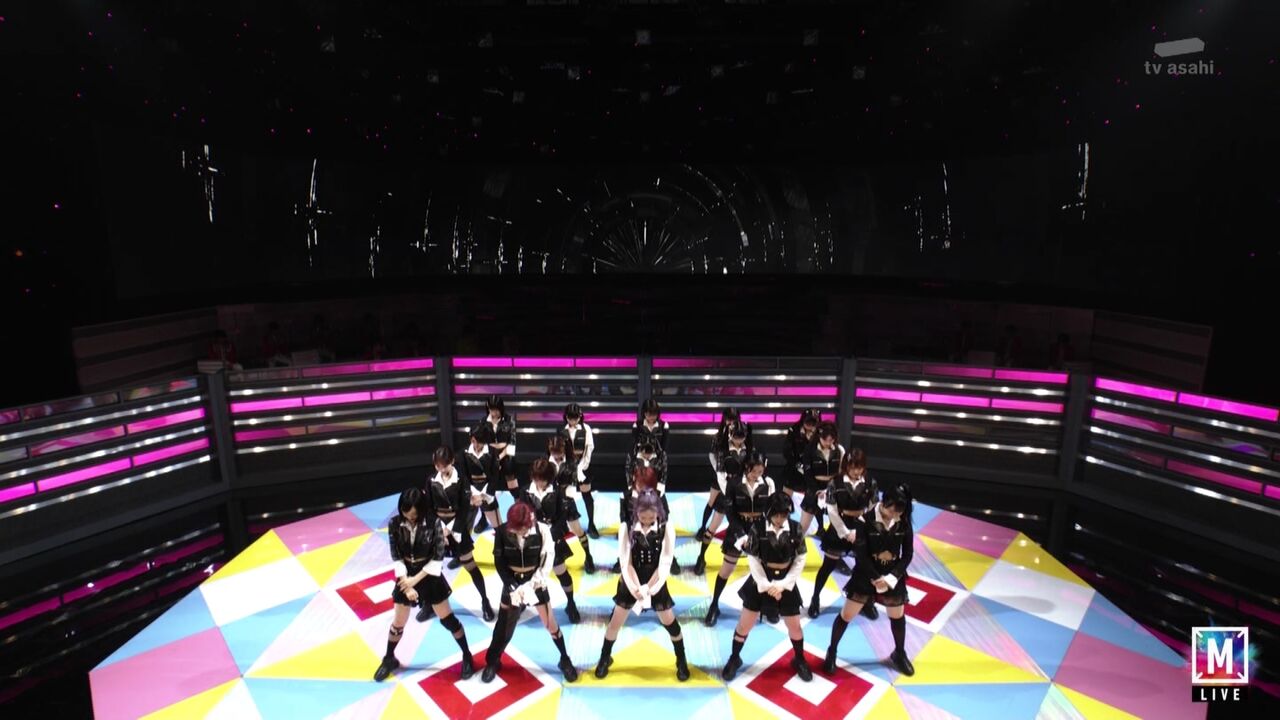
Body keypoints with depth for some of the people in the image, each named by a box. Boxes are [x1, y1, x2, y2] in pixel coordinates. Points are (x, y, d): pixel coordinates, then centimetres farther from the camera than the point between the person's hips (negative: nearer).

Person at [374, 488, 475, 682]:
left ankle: (467, 656, 23)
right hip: (406, 576, 2)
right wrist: (407, 584, -14)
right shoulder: (395, 524, -14)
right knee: (398, 622, 15)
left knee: (448, 619, 7)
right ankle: (389, 659, 41)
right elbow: (396, 557, -9)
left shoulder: (433, 523, -19)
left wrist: (416, 579, -16)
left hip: (429, 575, -2)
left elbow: (438, 558, -14)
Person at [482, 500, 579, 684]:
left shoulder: (542, 530, -22)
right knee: (504, 624, 12)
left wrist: (532, 584, -20)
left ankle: (565, 659, 25)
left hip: (535, 582, -1)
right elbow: (499, 562, -9)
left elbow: (547, 561, -13)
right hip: (511, 582, 1)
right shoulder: (501, 531, -19)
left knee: (550, 623, 5)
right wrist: (513, 586, -16)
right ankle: (492, 662, 34)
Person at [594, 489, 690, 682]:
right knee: (615, 622, 11)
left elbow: (665, 563, -16)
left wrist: (649, 588, -21)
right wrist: (636, 588, -23)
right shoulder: (626, 527, -15)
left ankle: (682, 661, 32)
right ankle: (605, 658, 35)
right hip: (630, 583, 0)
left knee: (670, 622, 10)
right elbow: (625, 562, -14)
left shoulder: (666, 528, -16)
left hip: (656, 583, 0)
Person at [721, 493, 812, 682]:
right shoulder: (758, 529, -16)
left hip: (786, 582, 1)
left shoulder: (796, 529, -11)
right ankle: (734, 659, 29)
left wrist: (783, 584, -12)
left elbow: (800, 560, -6)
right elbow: (753, 560, -10)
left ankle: (799, 660, 40)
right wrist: (765, 584, -15)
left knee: (794, 625, 14)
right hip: (760, 581, -1)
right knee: (745, 624, 7)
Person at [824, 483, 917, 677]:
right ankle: (832, 651, 24)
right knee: (847, 615, 4)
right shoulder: (866, 520, -19)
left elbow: (907, 555, -4)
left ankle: (899, 653, 46)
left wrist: (891, 577, -14)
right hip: (865, 575, -3)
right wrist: (876, 578, -20)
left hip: (893, 576, 3)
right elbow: (860, 554, -18)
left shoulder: (904, 523, -8)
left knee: (898, 616, 20)